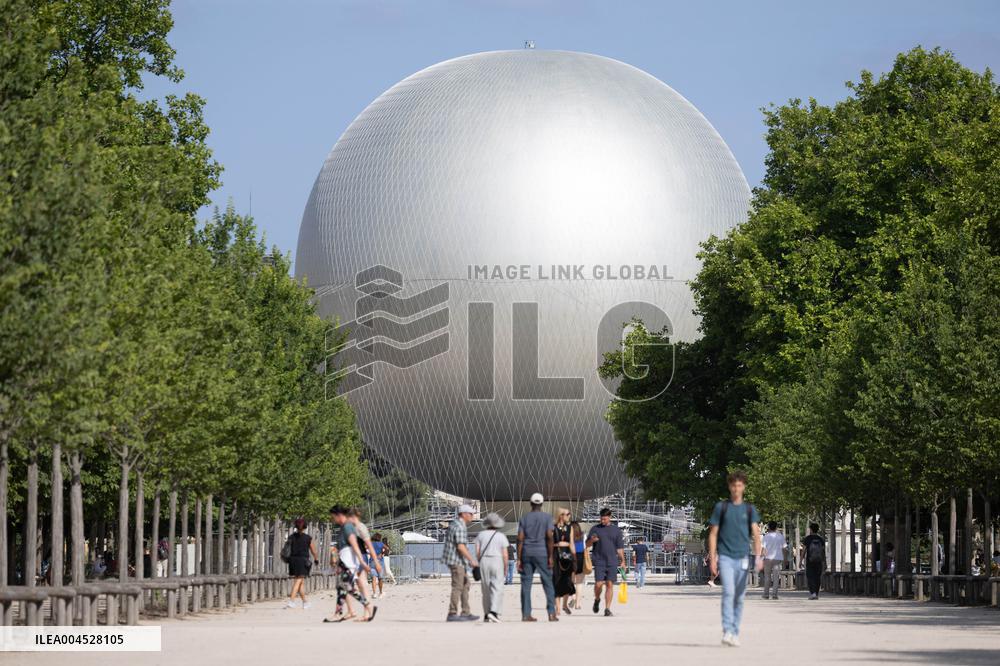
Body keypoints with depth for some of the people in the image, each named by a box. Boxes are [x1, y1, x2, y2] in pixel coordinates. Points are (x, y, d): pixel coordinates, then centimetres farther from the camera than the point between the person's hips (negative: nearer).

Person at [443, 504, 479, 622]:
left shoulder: (455, 524, 16)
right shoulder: (460, 527, -16)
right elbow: (461, 547, -24)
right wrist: (472, 560, -22)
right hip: (457, 560, -11)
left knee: (465, 586, 12)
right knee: (457, 587, -9)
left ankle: (466, 613, 12)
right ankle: (452, 614, -9)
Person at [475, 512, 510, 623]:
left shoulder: (481, 535, 3)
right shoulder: (501, 536, -3)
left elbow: (477, 552, -1)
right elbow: (505, 555, -5)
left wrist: (479, 563, 10)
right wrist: (505, 568, 6)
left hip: (483, 562, 3)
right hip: (497, 562, -3)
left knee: (486, 589, 10)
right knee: (497, 589, -5)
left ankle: (486, 615, 11)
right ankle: (493, 612, -23)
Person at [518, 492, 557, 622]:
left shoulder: (524, 518, 6)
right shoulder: (547, 517, 0)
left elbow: (520, 539, 0)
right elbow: (549, 537, -8)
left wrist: (519, 559, 1)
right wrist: (550, 557, -6)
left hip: (526, 553, 2)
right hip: (542, 553, -2)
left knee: (526, 584, 3)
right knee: (548, 583, 3)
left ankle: (526, 614, -2)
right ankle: (551, 613, -4)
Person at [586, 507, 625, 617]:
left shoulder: (616, 530, 9)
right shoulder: (595, 529, 7)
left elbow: (620, 547, 11)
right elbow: (587, 545, 9)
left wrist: (622, 561, 5)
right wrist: (592, 540, -13)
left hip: (612, 562, 1)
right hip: (599, 561, -1)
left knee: (609, 584, -4)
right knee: (598, 584, -8)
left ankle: (607, 609, 1)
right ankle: (597, 600, 22)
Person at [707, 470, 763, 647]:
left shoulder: (749, 509, 9)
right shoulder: (721, 507, 5)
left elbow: (755, 533, 2)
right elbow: (713, 534, 5)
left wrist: (758, 556, -12)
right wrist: (712, 559, -2)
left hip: (743, 558, 2)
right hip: (725, 557, -2)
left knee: (739, 597, 6)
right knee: (728, 592, -17)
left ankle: (735, 633, 15)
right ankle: (727, 631, -22)